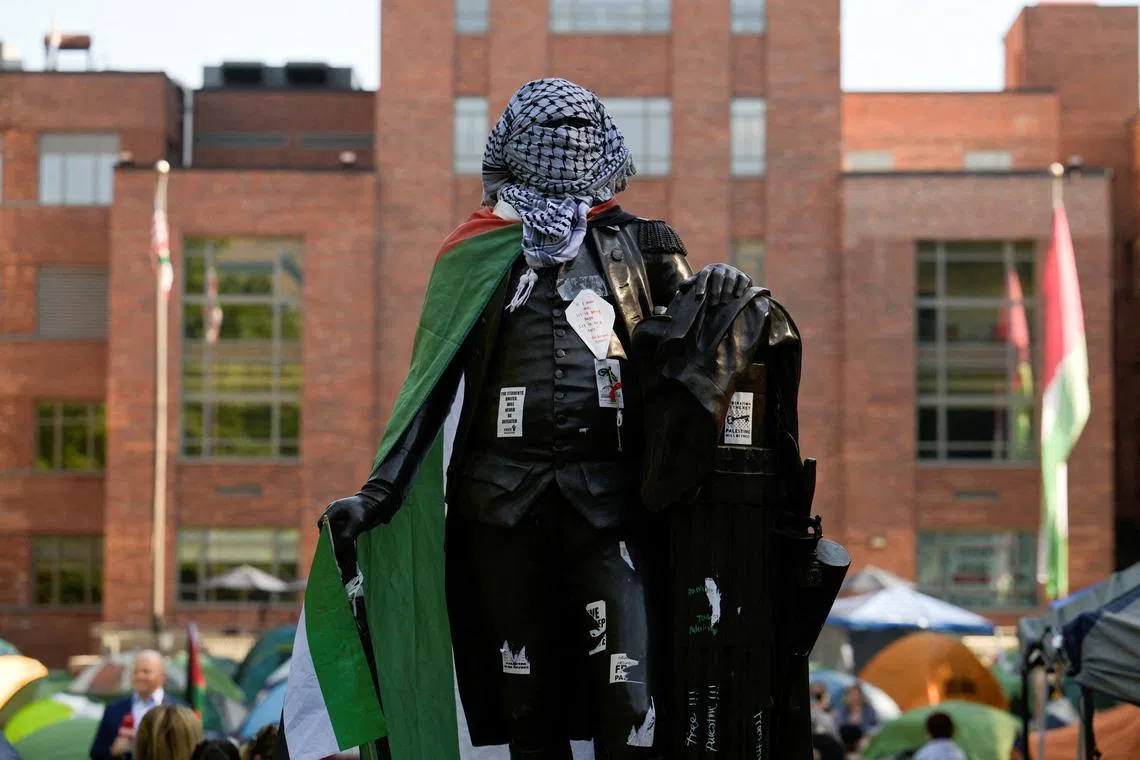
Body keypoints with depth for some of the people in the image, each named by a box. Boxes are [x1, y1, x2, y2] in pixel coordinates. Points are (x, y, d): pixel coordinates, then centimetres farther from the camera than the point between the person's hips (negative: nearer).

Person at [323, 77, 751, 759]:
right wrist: (378, 493, 1)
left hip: (607, 497, -1)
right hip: (505, 499, 1)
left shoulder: (635, 245, 13)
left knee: (630, 703, -13)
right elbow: (432, 387, 10)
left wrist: (721, 289, -7)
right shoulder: (477, 257, 13)